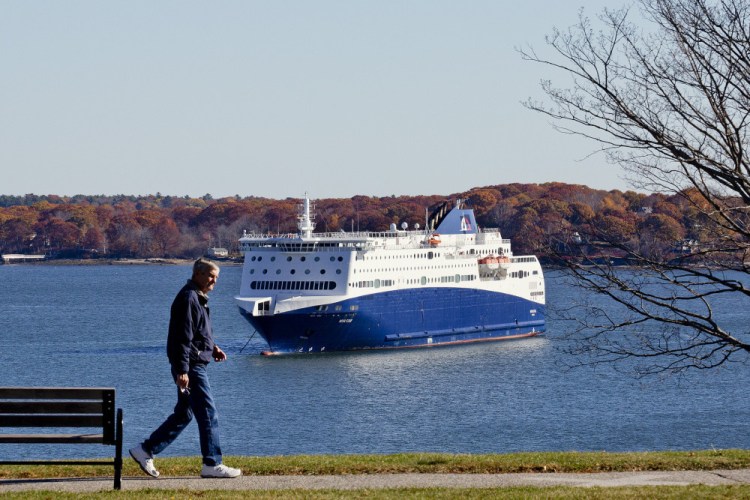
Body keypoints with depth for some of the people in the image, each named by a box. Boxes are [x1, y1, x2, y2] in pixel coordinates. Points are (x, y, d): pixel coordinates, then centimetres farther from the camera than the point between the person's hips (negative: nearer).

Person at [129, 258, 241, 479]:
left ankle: (145, 451, 17)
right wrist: (182, 371, -24)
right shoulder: (188, 299, -15)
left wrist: (213, 348, 13)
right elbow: (183, 337, -21)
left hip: (195, 365, 11)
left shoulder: (198, 298, 18)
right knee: (208, 413, -7)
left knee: (184, 414, 14)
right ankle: (212, 464, -3)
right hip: (191, 366, -11)